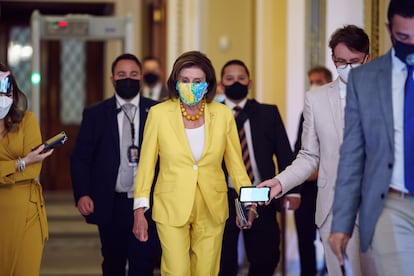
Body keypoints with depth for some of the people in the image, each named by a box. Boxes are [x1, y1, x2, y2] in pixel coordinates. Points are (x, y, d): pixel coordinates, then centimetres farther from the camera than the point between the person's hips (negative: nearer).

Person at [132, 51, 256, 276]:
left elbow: (235, 162, 6)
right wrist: (140, 210, -3)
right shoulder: (159, 114, -4)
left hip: (212, 210, 2)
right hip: (171, 209, -2)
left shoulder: (223, 114, 0)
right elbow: (146, 164, 1)